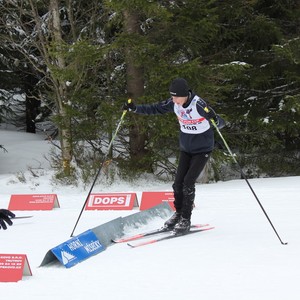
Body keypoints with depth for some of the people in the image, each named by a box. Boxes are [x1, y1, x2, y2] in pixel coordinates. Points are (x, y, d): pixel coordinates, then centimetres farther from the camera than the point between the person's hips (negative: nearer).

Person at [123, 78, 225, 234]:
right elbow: (155, 109, 1)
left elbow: (220, 123, -29)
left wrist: (215, 120, -52)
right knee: (178, 182, 2)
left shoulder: (198, 105, -27)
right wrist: (135, 108, -10)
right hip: (185, 149, 6)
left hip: (202, 150, -6)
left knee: (188, 183, -12)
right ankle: (178, 213, 21)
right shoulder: (173, 103, -10)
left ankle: (186, 219, -2)